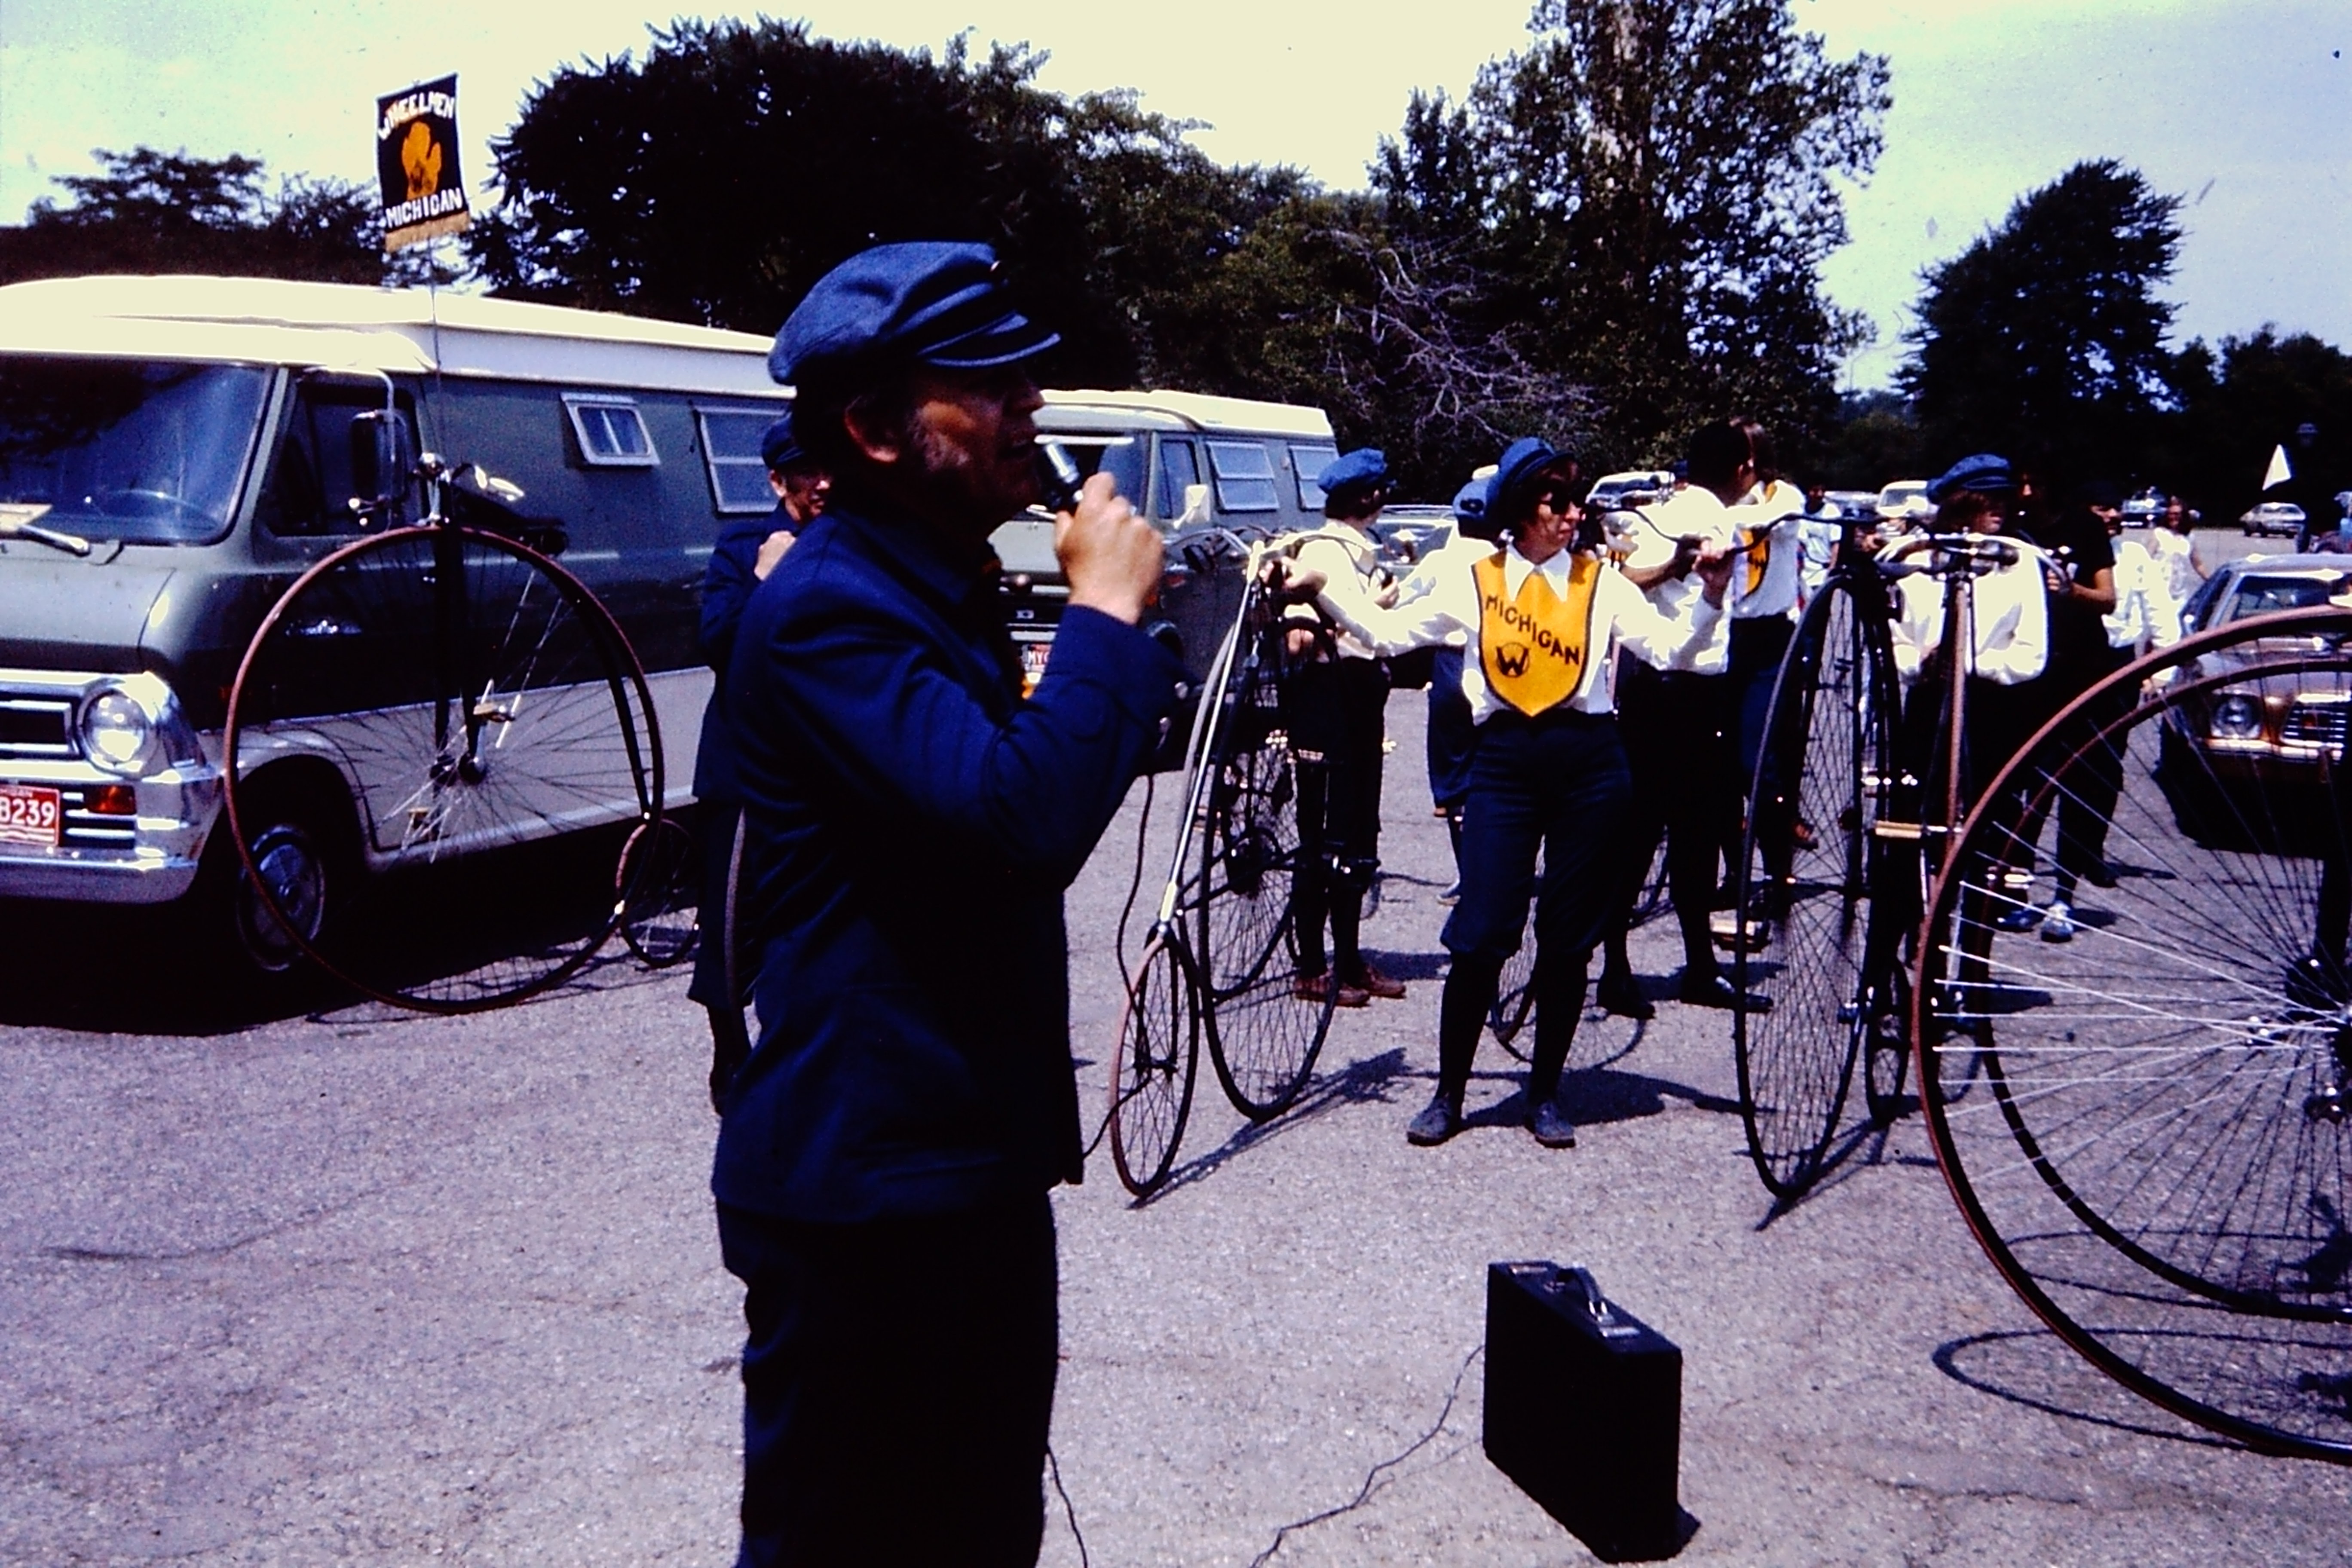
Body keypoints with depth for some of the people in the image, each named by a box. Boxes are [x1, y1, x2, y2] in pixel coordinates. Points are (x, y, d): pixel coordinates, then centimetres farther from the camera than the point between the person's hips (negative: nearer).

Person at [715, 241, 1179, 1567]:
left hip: (980, 1158, 10)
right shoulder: (825, 608, -19)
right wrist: (1105, 605, -21)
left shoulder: (946, 593, 13)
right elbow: (1023, 820, -31)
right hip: (864, 1179, -10)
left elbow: (1068, 761, 25)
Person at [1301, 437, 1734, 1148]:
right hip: (1504, 761, 0)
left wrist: (1711, 597, -18)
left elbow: (1670, 648, -3)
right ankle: (1448, 1093, 9)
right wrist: (1321, 589, 1)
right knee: (1480, 933, -4)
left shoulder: (1602, 582, 6)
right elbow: (1389, 633, 8)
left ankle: (1546, 1092, 20)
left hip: (1589, 760, 1)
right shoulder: (1476, 582, 7)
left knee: (1568, 937, 6)